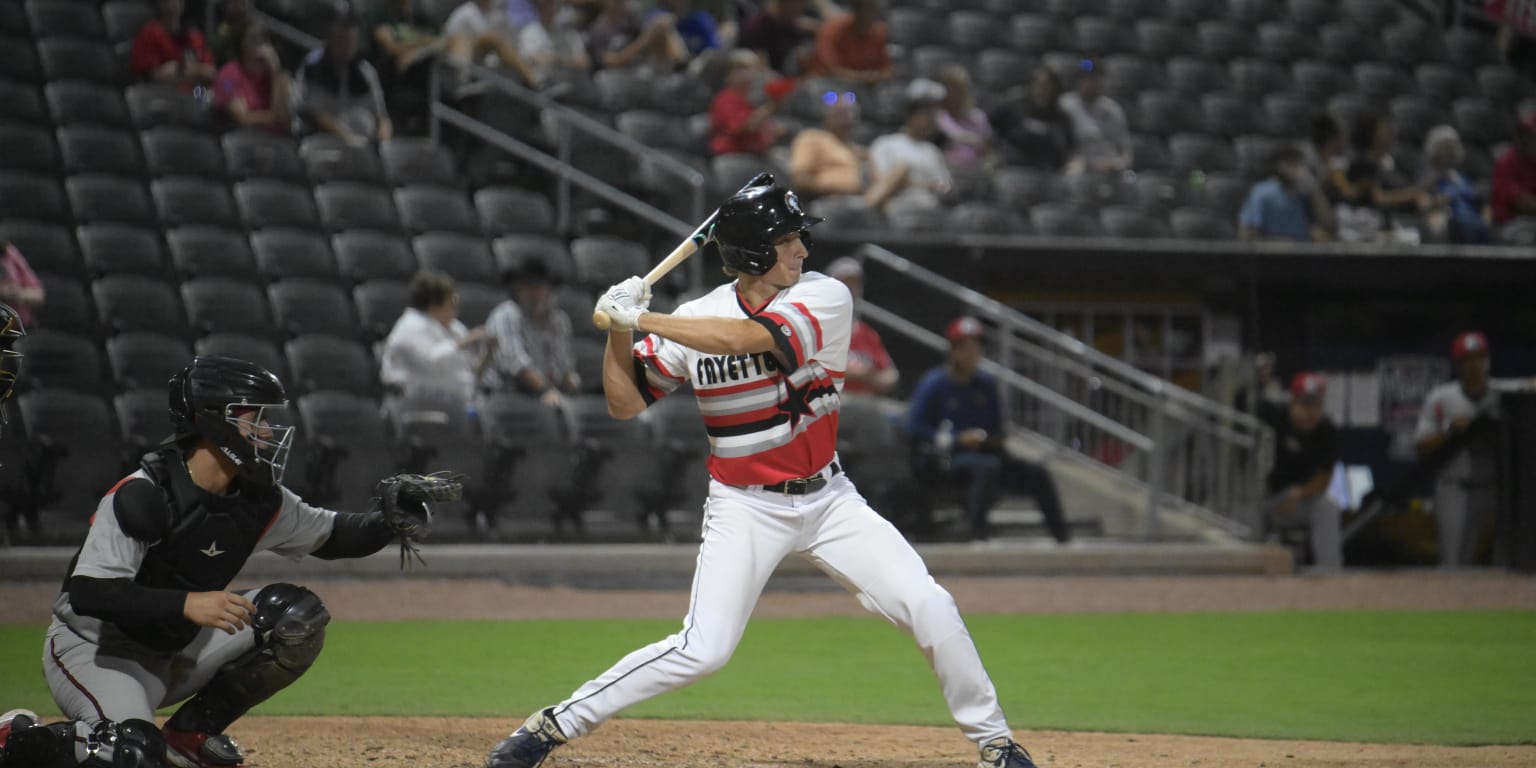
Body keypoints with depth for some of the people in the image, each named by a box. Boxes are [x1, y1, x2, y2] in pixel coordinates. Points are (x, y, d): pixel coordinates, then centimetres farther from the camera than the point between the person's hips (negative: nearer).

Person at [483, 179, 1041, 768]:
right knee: (703, 650, -13)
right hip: (746, 508, -1)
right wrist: (620, 331, -19)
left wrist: (645, 320, -29)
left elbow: (750, 336, -30)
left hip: (827, 497, 1)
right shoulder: (696, 319, -8)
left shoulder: (825, 299, -12)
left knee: (930, 608, -9)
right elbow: (625, 404, -3)